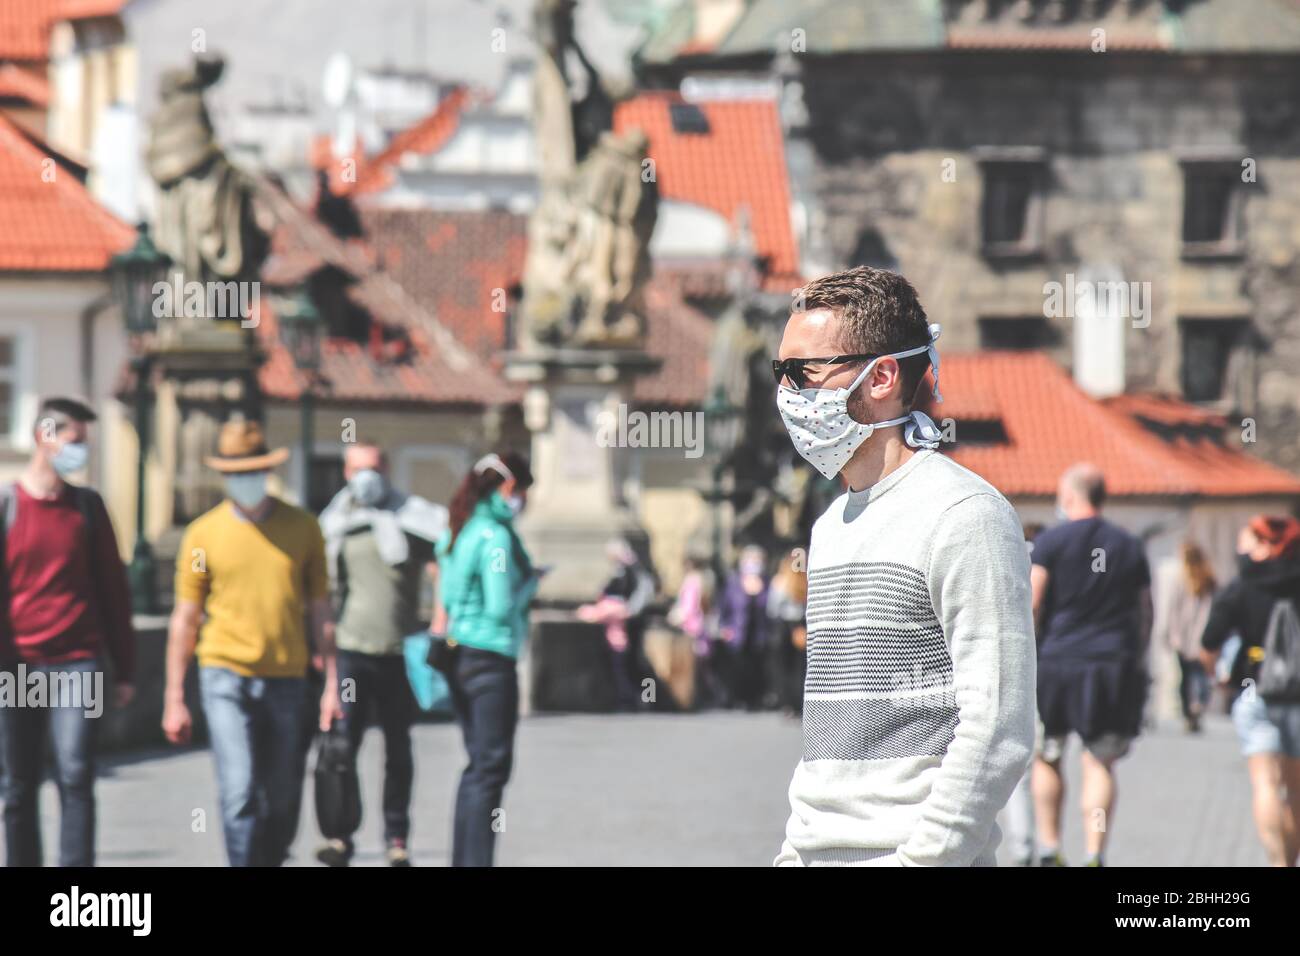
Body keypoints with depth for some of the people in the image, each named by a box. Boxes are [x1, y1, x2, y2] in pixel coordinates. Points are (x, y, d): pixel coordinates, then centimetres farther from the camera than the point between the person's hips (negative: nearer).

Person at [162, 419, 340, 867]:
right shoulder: (203, 535, 2)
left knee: (282, 804, 6)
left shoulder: (303, 528, 6)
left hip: (287, 680, 2)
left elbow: (320, 611, 10)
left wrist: (332, 685, 3)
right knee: (239, 796, -13)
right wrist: (174, 700, 4)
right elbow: (185, 619, 6)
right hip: (226, 678, -2)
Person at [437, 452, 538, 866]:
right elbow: (501, 607, -21)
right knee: (491, 767, -4)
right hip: (491, 659, -9)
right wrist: (530, 583, -3)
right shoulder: (496, 536, -15)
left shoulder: (456, 531, 12)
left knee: (478, 763, 14)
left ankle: (462, 860, 15)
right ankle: (478, 860, -6)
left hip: (459, 656, 9)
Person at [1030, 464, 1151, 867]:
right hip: (1115, 667, 2)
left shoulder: (1050, 542, -1)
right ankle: (1094, 856, -5)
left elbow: (1030, 604, -8)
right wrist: (1135, 663, 19)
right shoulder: (1130, 546, 11)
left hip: (1058, 661, -2)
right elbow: (1145, 614, 12)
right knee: (1100, 763, 5)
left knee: (1046, 759, 12)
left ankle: (1049, 850, 9)